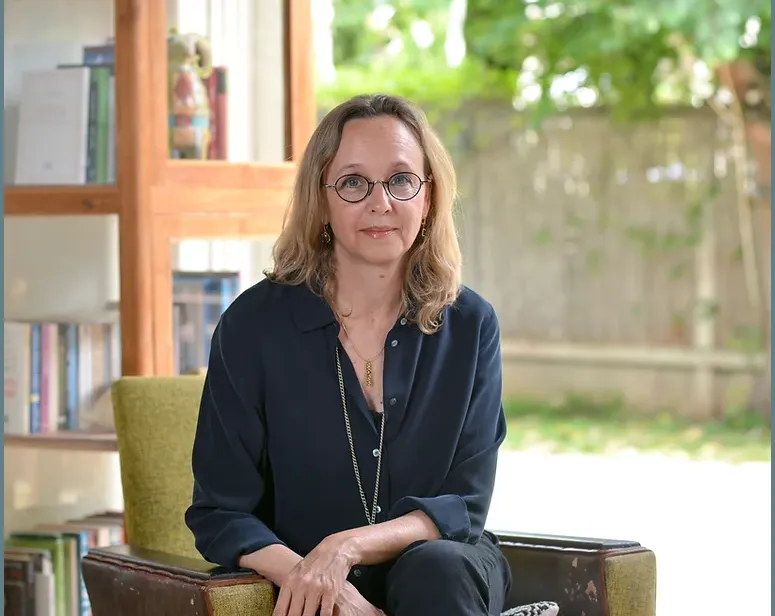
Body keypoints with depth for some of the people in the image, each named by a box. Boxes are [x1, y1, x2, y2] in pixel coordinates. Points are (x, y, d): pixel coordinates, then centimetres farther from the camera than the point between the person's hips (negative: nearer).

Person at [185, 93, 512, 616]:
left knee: (436, 567, -32)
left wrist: (346, 548, -21)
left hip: (443, 574, 3)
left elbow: (465, 505, -3)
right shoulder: (254, 324, -5)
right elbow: (220, 513, -4)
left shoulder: (470, 325, 0)